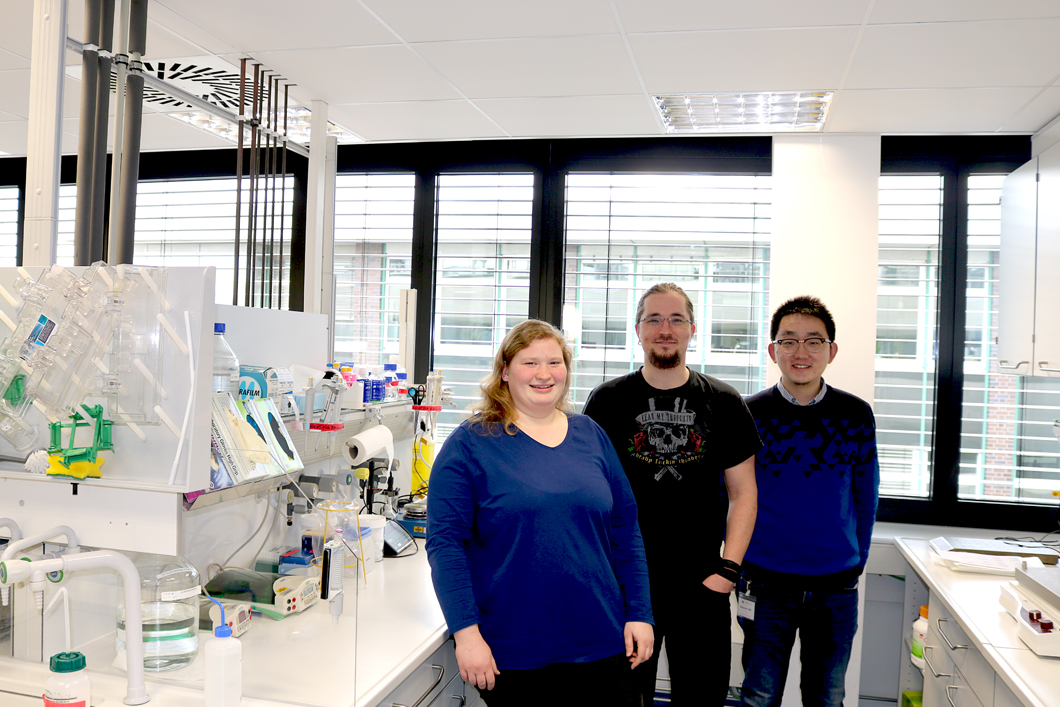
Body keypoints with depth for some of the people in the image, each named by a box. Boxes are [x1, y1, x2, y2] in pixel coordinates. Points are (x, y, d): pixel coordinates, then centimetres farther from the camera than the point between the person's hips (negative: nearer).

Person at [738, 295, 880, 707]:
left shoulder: (856, 415, -1)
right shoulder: (748, 415, -6)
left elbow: (865, 498, 8)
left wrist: (856, 562, 9)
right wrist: (738, 560, 2)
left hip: (836, 585, 2)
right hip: (766, 582, -1)